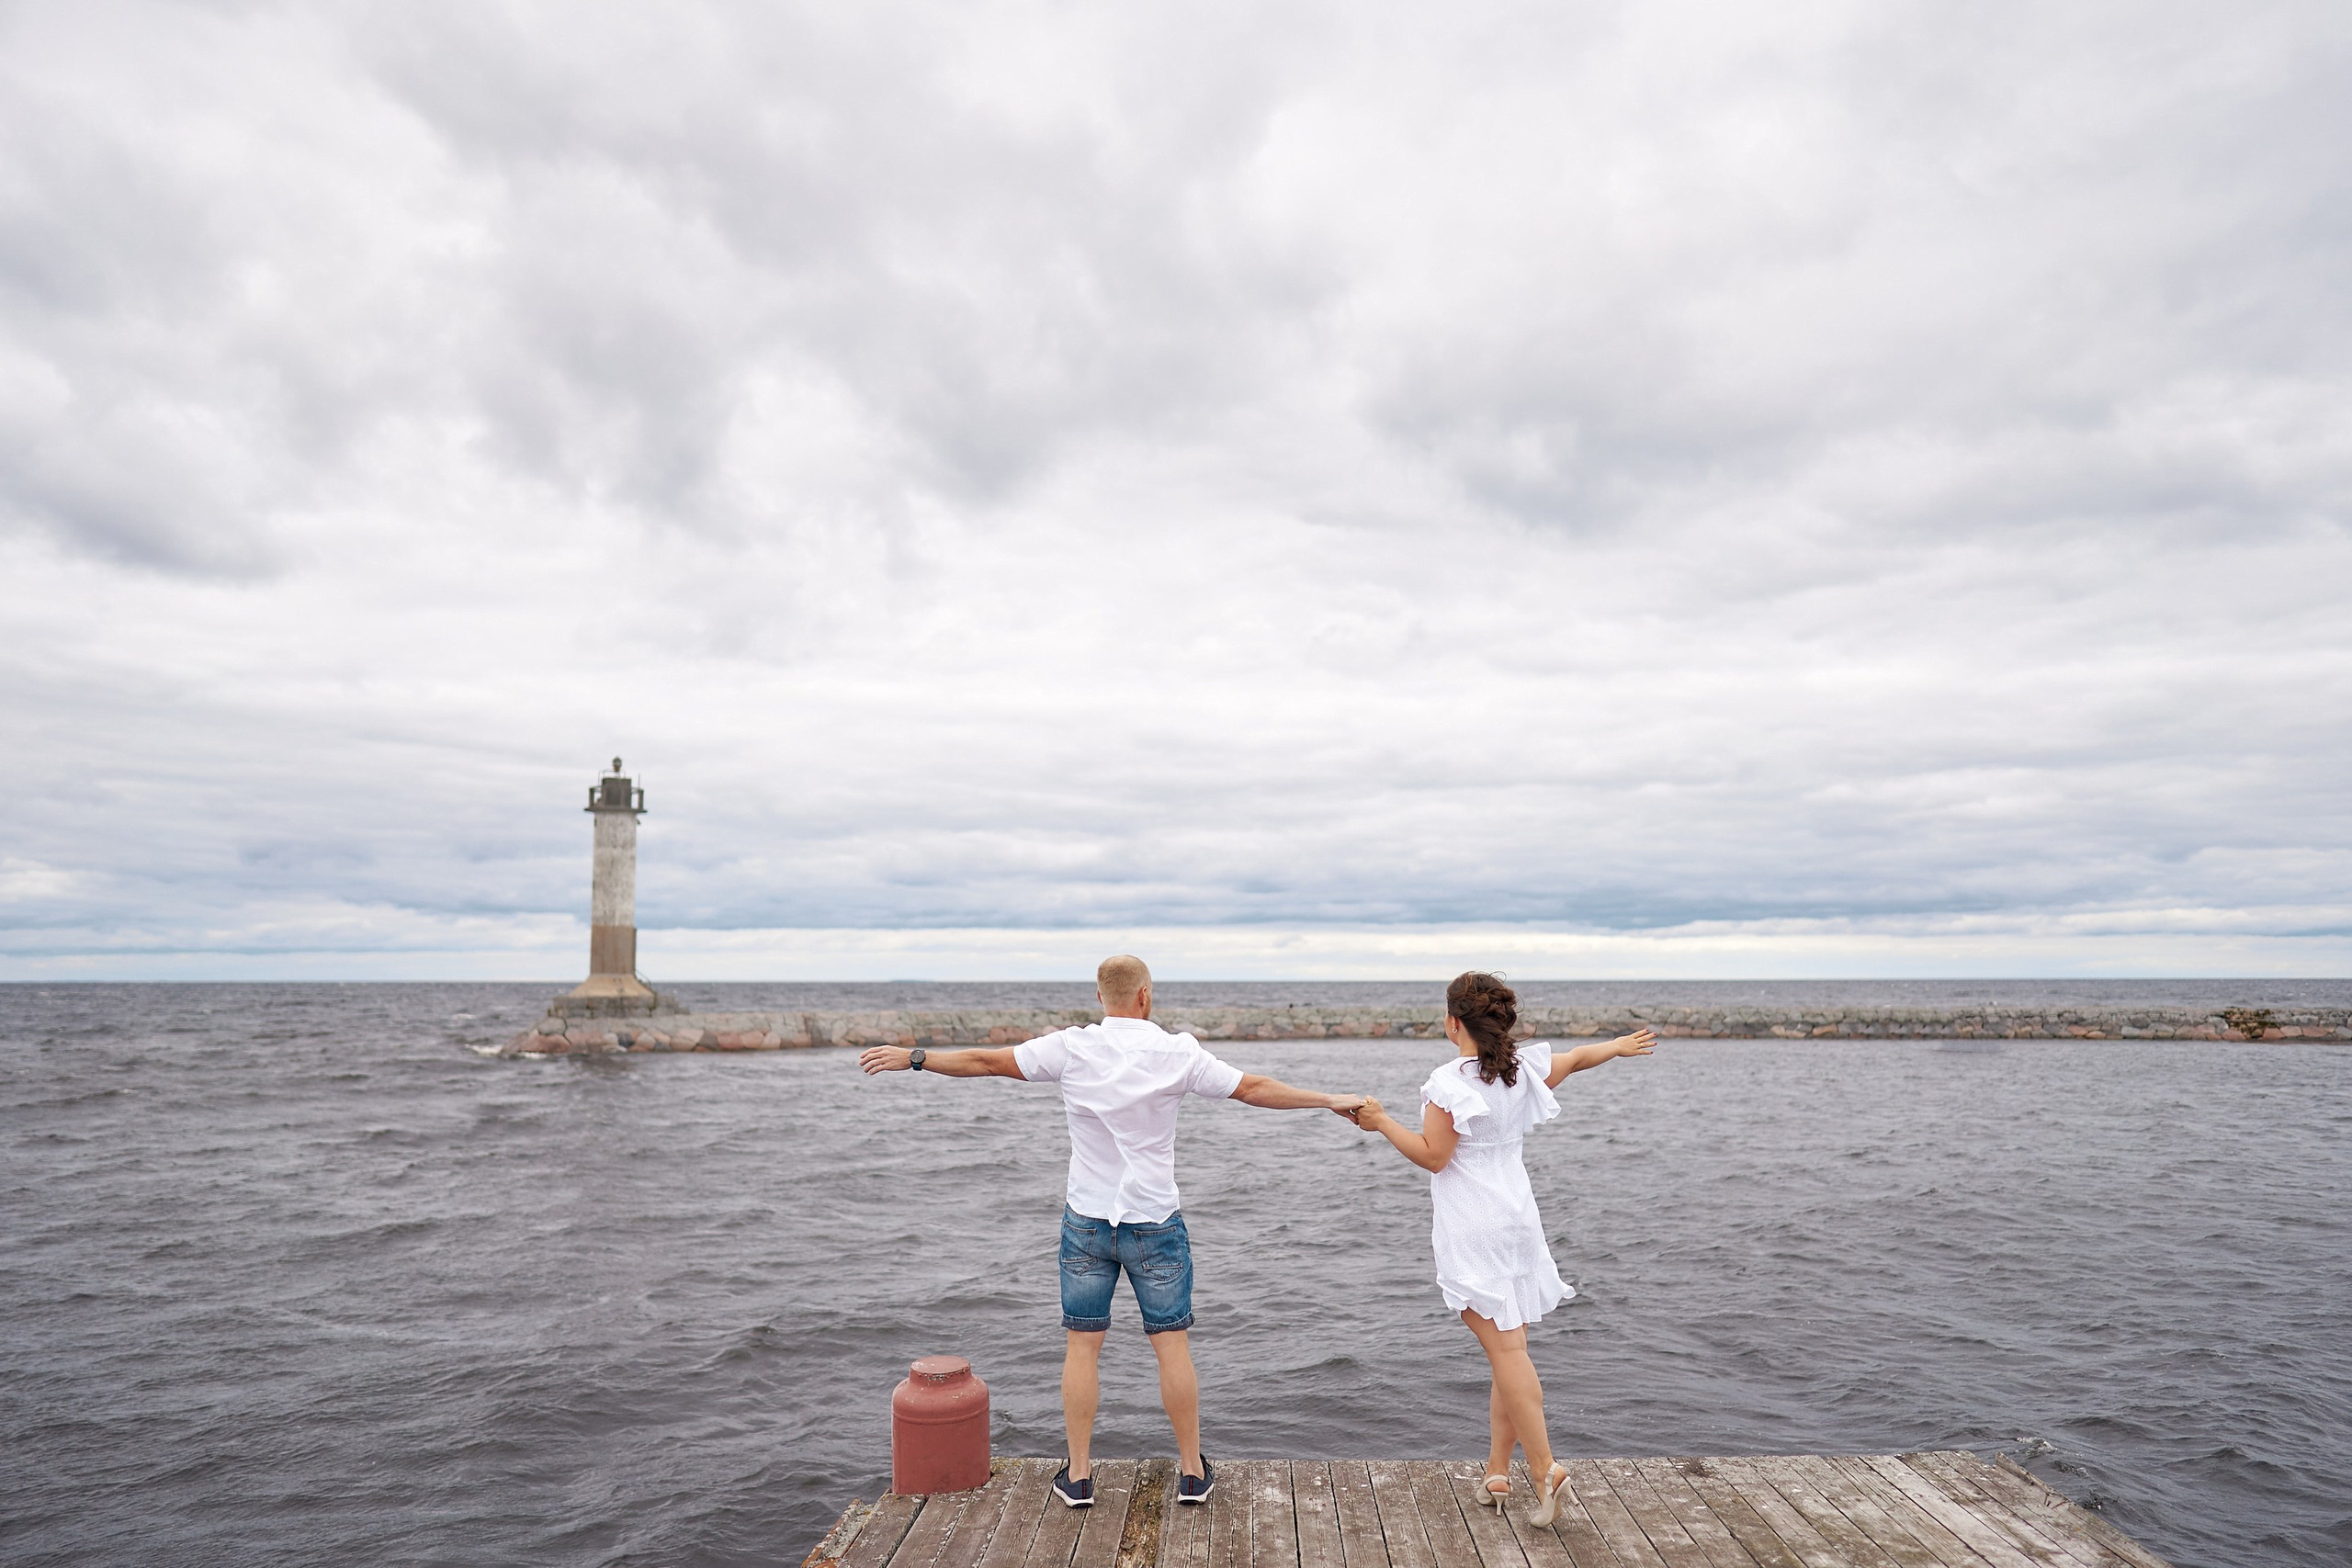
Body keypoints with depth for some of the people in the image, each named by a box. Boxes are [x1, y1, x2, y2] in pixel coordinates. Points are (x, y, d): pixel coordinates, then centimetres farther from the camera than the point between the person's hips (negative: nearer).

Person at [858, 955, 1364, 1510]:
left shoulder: (1071, 1048, -7)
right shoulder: (1178, 1053, -9)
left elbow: (985, 1061, -2)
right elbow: (1254, 1088, -4)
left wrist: (912, 1058, 10)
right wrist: (1330, 1100, 8)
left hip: (1086, 1220, 1)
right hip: (1155, 1224, -1)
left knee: (1082, 1346, 10)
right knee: (1172, 1345, 8)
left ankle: (1078, 1475, 17)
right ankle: (1193, 1472, 18)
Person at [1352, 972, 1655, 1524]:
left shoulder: (1450, 1081, -17)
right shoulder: (1525, 1065, 4)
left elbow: (1433, 1157, -15)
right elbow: (1577, 1056, 22)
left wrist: (1382, 1122, -6)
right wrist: (1620, 1045, 40)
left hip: (1474, 1229, -7)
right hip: (1516, 1217, 7)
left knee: (1505, 1349, -5)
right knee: (1507, 1348, 10)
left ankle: (1544, 1469, -7)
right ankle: (1497, 1472, 17)